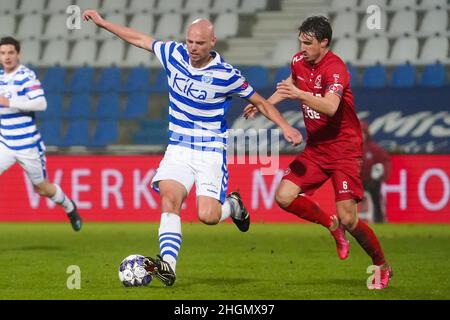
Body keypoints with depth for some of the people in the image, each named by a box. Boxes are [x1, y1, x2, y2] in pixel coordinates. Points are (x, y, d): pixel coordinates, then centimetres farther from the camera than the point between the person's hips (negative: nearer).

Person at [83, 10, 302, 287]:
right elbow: (139, 39, 12)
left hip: (211, 152, -3)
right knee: (169, 198, -21)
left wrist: (285, 126, -13)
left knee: (208, 216, -15)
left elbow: (260, 102, -1)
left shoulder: (226, 75, -13)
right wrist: (102, 22, 17)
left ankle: (232, 205, 21)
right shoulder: (174, 54, -2)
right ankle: (168, 266, -28)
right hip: (178, 148, 4)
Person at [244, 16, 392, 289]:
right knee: (284, 197, -9)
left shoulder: (335, 68, -20)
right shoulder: (299, 62, 3)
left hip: (344, 150, -7)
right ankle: (332, 225, 16)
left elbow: (330, 107, -37)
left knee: (348, 219, -12)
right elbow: (290, 85, 28)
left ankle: (383, 267, 11)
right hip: (315, 148, 7)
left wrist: (299, 94, -49)